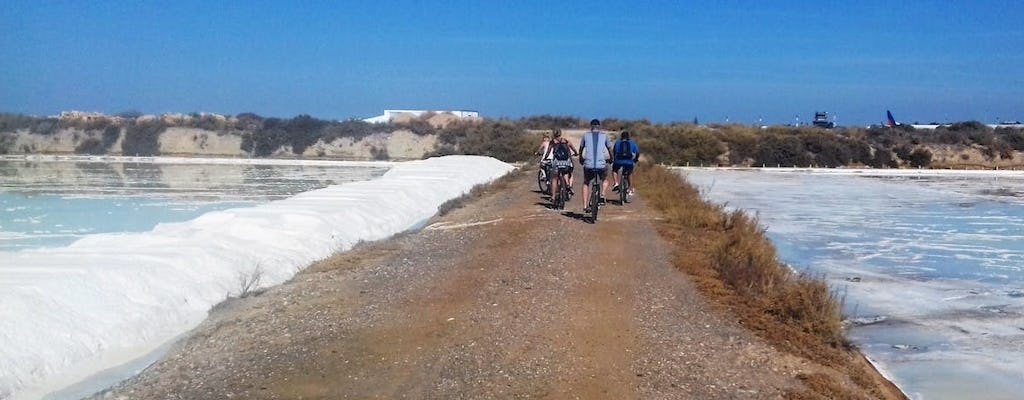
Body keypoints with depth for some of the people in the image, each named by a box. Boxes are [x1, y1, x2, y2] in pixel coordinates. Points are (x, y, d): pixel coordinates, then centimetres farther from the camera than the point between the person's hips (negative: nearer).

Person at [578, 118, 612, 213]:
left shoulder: (586, 135, 10)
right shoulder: (604, 135, 9)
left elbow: (581, 149, 22)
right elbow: (609, 149, 21)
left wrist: (581, 159, 41)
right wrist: (611, 159, 40)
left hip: (588, 164, 0)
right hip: (601, 164, 0)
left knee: (586, 184, 23)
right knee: (604, 180, 30)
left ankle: (585, 207, 15)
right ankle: (602, 196, 8)